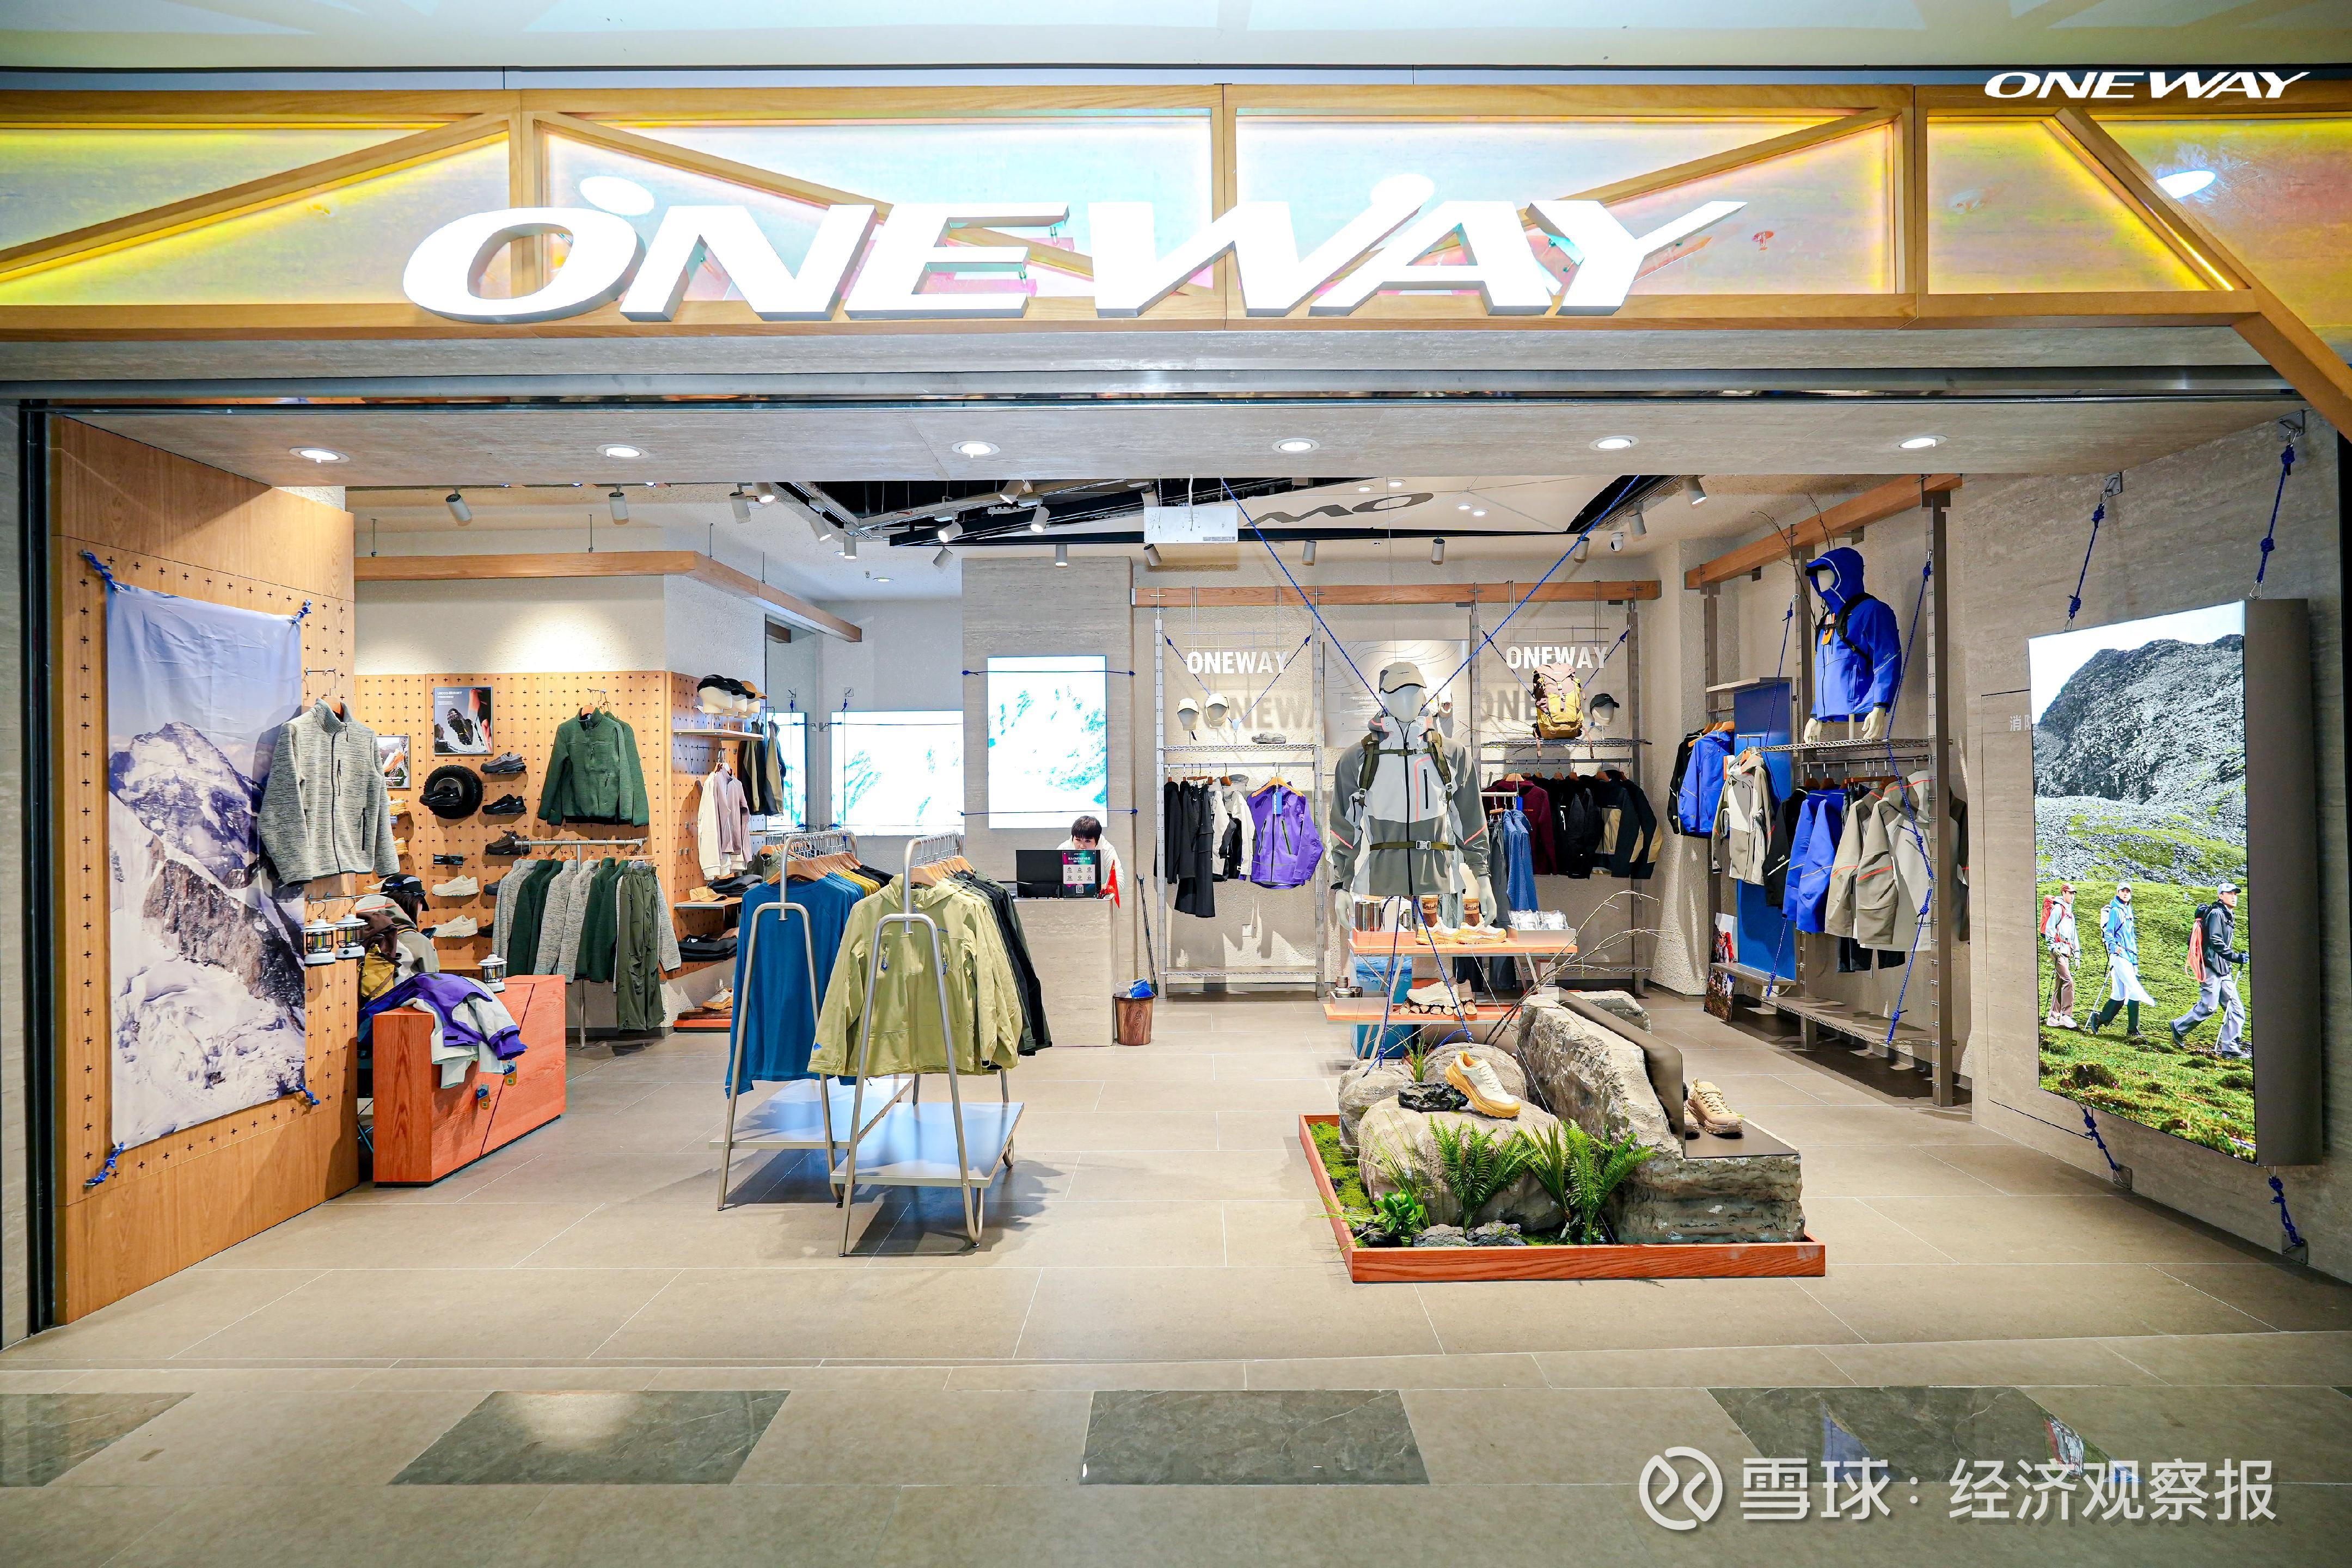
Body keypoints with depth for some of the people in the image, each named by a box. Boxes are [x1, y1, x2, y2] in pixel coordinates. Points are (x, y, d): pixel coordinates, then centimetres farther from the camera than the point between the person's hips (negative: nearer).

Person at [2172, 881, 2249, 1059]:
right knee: (2208, 1007, -10)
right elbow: (2215, 942, -17)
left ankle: (2230, 1049, 3)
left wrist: (2230, 966, 21)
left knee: (2236, 1009, 2)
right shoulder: (2216, 913, -8)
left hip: (2224, 971, 9)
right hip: (2211, 967, -9)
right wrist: (2236, 957, -21)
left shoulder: (2229, 916, 21)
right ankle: (2179, 1028, 10)